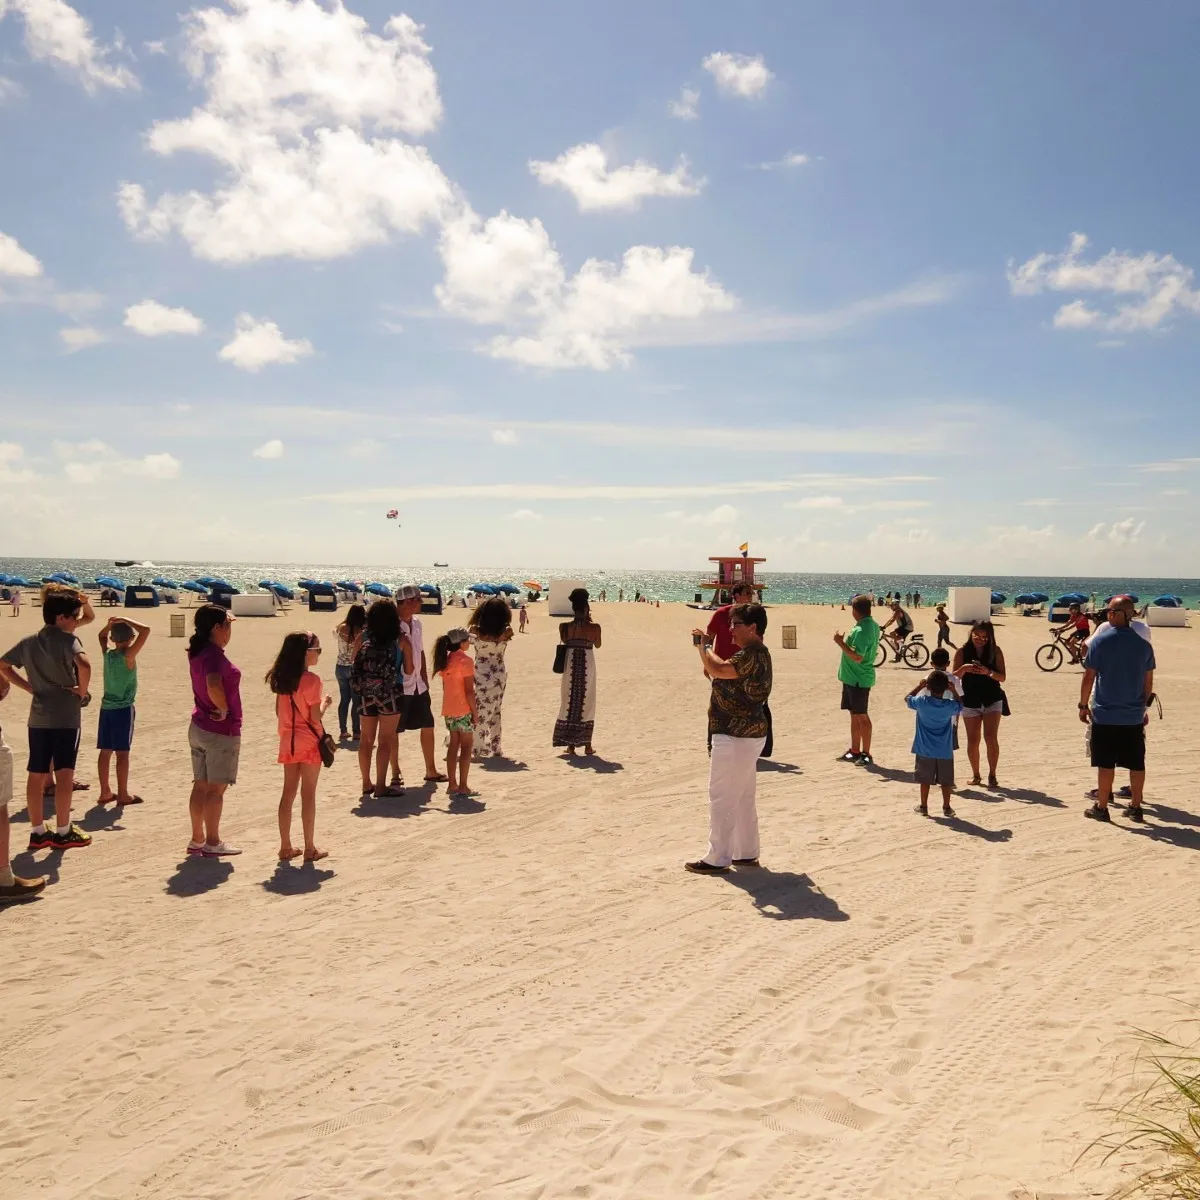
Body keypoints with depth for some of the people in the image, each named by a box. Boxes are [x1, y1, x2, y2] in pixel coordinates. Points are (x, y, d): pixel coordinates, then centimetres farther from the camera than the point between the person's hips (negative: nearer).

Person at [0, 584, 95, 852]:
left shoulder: (29, 642, 8)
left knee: (36, 774, 9)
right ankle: (63, 832, 5)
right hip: (65, 717, -6)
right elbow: (84, 664, -31)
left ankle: (37, 832, 17)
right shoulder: (68, 640, -12)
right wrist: (82, 691, -14)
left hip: (38, 717, 6)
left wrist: (31, 688, 12)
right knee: (64, 773, 0)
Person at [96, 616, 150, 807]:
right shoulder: (128, 655, -13)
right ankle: (123, 795, 2)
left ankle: (105, 792, 14)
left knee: (105, 751, 8)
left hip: (106, 707, 6)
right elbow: (146, 630, -20)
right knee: (122, 752, -2)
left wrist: (110, 624, 7)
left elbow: (102, 635, 25)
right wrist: (126, 620, -10)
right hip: (123, 708, -6)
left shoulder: (107, 654, 4)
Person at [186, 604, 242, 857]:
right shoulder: (215, 655, -21)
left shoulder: (198, 652, 6)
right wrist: (225, 709, -22)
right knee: (216, 789, 0)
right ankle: (212, 843, 7)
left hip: (199, 727, 9)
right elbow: (214, 686, -38)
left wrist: (225, 617, 19)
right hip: (221, 731, -9)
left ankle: (197, 840, 21)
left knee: (201, 786, 14)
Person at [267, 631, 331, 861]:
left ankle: (285, 846, 16)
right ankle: (310, 848, 8)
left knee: (288, 792, 11)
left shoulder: (282, 678, 4)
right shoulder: (311, 679, -17)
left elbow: (279, 712, 9)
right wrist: (325, 703, 1)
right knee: (308, 794, 1)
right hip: (309, 742, -6)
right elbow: (315, 717, -16)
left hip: (288, 742, 6)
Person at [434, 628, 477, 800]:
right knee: (466, 746, -1)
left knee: (453, 745, 14)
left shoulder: (445, 660, 9)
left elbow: (445, 686, 13)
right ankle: (462, 787, -2)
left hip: (449, 710, 7)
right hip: (463, 710, -7)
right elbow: (469, 690, -16)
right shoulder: (465, 660, -14)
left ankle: (452, 784, 17)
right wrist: (475, 711, -10)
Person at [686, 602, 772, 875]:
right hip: (746, 733, 11)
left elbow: (718, 670, -32)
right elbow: (717, 673, 18)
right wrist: (703, 649, 5)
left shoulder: (751, 655, -19)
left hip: (736, 736, -11)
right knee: (743, 798, 17)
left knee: (721, 798, -4)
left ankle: (717, 859, 2)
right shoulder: (754, 654, 15)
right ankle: (746, 853, 25)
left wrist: (704, 646, -15)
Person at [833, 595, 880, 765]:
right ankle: (855, 751, 24)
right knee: (855, 715, 16)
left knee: (861, 716, -2)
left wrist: (841, 643, -22)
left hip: (858, 679, -10)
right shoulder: (872, 625, 8)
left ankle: (866, 755, 5)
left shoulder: (861, 630, -23)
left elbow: (857, 657, -27)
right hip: (854, 678, 10)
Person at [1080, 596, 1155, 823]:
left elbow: (1089, 676, -7)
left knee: (1105, 764, 3)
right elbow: (1148, 682, 7)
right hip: (1134, 716, 3)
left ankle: (1101, 807, 9)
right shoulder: (1143, 644, 1)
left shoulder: (1100, 640, -9)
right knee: (1137, 764, 10)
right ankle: (1136, 807, 17)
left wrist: (1084, 705, 3)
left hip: (1105, 714, -3)